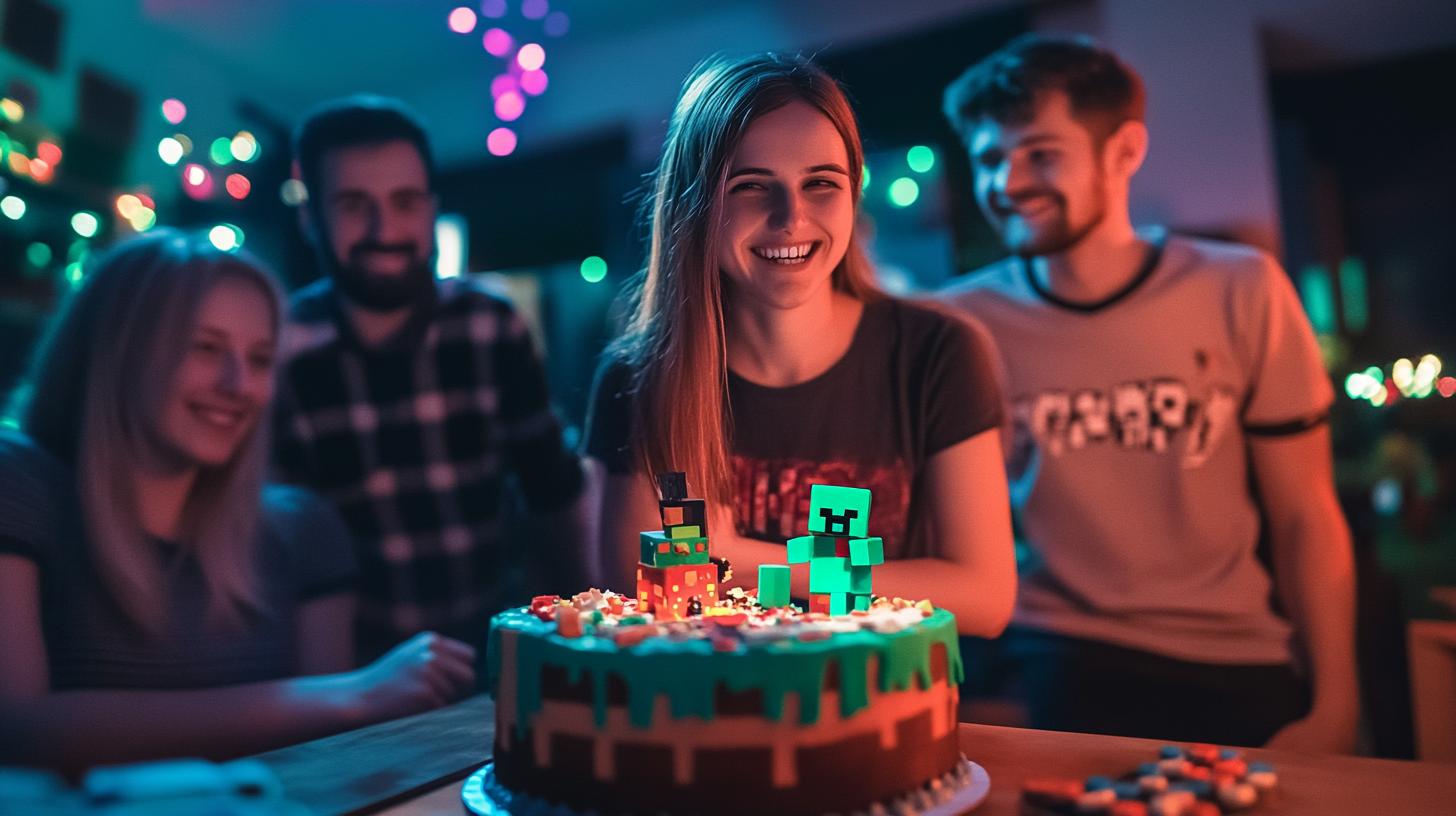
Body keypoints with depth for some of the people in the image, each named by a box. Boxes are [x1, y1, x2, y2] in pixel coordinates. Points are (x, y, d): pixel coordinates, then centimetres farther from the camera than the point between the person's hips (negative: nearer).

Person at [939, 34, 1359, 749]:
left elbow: (1304, 519, 2)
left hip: (1232, 672, 3)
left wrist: (1333, 710, -4)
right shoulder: (962, 321, -4)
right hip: (1056, 663, -2)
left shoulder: (1240, 292, -2)